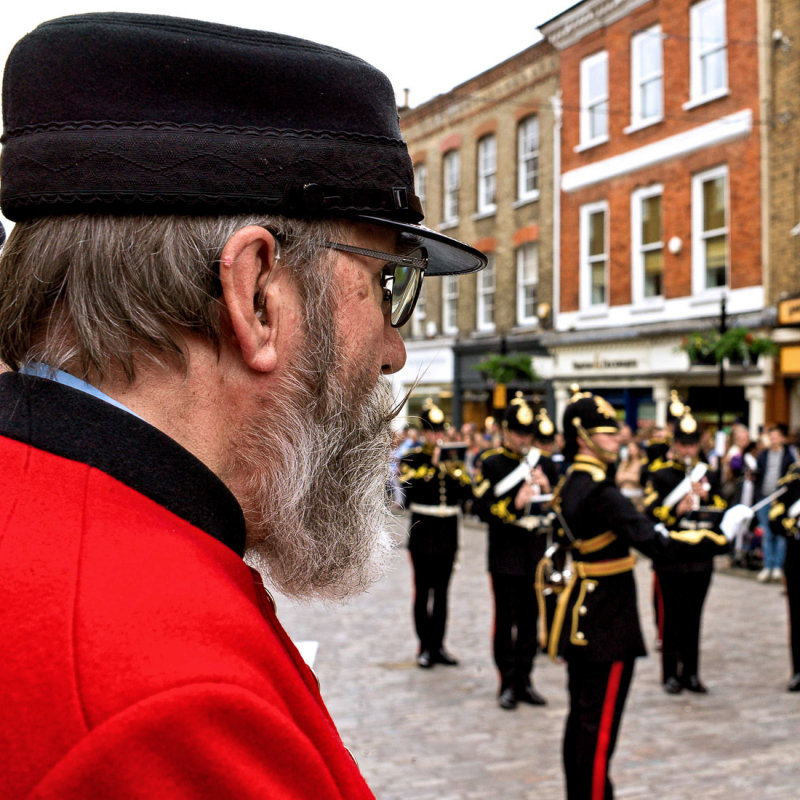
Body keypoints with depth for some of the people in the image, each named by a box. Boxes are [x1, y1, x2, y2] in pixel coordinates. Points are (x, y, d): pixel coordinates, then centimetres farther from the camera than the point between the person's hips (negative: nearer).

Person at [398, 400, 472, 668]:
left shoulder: (453, 458, 9)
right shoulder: (412, 459, -2)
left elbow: (467, 493, 0)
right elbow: (408, 490, -18)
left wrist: (456, 470, -15)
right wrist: (432, 465, -19)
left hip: (448, 535, 4)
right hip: (423, 533, -4)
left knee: (442, 592, 9)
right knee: (423, 591, 0)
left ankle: (438, 646, 16)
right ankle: (425, 647, 8)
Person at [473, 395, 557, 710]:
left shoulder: (543, 463, 10)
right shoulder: (490, 463, -3)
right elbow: (481, 508, -10)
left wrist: (547, 489, -8)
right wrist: (515, 504, -23)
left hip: (537, 552, 4)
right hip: (506, 553, -4)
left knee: (530, 619, 9)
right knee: (506, 619, 0)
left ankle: (525, 681, 18)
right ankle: (508, 684, 9)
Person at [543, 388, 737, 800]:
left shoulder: (570, 486, 8)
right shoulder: (600, 492, -22)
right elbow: (656, 545, -29)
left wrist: (645, 530, 19)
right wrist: (720, 537, -26)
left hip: (581, 613, 10)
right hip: (608, 619, -10)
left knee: (582, 716, 17)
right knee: (600, 722, -1)